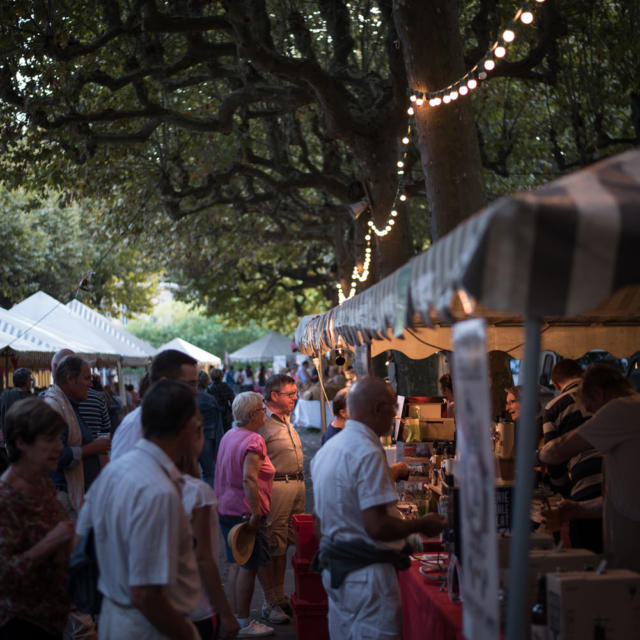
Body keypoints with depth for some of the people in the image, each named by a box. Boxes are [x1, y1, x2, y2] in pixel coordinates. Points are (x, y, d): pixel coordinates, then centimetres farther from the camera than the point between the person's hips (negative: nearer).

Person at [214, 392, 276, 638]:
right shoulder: (253, 441, -17)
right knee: (249, 566, -2)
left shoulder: (228, 436, 10)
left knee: (235, 563, 16)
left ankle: (234, 615, 23)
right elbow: (249, 479, -27)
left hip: (226, 509, 9)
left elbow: (219, 471, 18)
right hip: (244, 511, -9)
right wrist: (255, 513, -25)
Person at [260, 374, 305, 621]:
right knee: (274, 547, -3)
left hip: (297, 484, 9)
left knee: (286, 544, 14)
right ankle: (271, 603, 6)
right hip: (276, 487, -9)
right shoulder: (263, 423, -14)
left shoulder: (286, 420, 16)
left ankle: (280, 597, 24)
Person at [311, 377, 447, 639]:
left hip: (333, 568, 10)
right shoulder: (368, 453, -19)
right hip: (366, 572, -10)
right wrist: (421, 525, -9)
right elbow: (377, 527, -24)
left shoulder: (326, 450, 11)